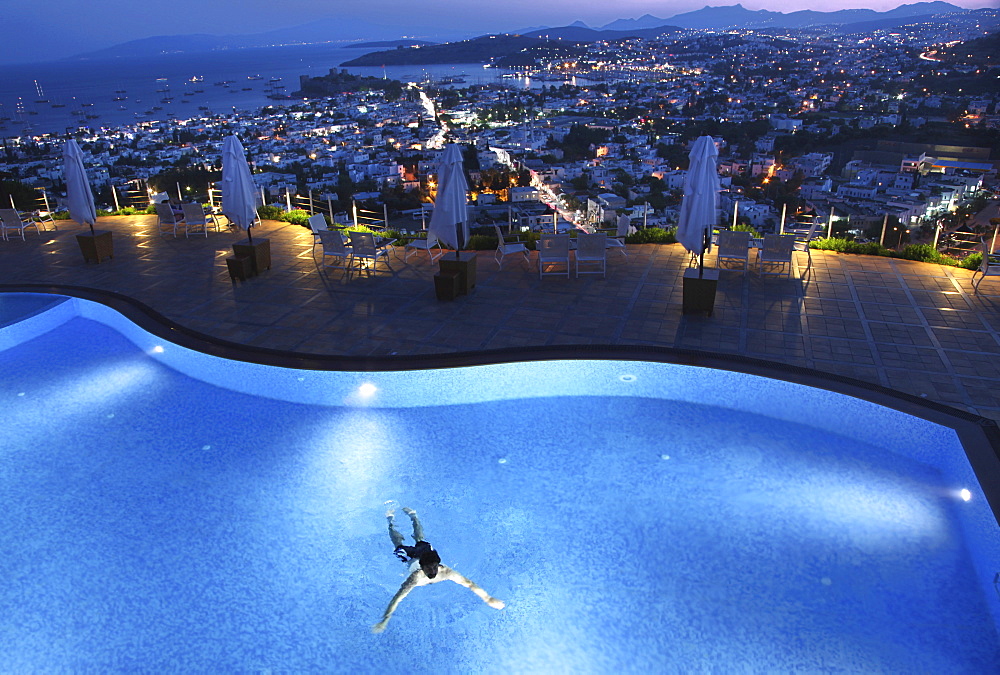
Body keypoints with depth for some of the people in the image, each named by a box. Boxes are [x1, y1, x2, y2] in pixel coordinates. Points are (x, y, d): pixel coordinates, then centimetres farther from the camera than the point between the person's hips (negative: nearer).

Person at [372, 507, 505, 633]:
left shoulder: (445, 571, -44)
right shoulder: (415, 577, -49)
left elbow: (469, 584, -39)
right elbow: (397, 598, -50)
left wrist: (489, 599, -40)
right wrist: (384, 621, -54)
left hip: (425, 549, 2)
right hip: (411, 557, -2)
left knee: (420, 540, 33)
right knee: (400, 544, 29)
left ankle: (413, 515, 56)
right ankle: (390, 519, 51)